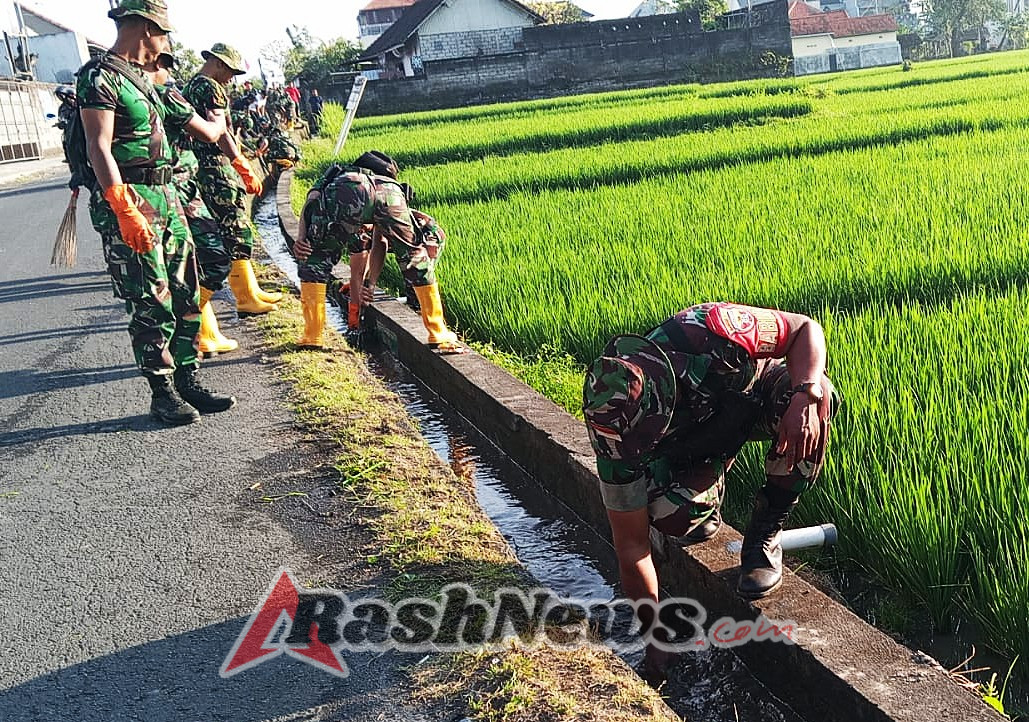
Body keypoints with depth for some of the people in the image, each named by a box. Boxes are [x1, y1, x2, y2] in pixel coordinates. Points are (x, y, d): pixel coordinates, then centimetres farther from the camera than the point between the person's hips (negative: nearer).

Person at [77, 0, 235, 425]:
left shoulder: (141, 78, 17)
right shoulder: (100, 77, -11)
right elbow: (98, 147, -18)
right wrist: (125, 212, -26)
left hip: (165, 196, 9)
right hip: (130, 201, -9)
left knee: (185, 295, 10)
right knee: (153, 306, -5)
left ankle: (189, 383, 19)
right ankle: (162, 395, 5)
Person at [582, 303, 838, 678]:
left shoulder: (710, 332, -41)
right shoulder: (617, 422, -32)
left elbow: (806, 328, -24)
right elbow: (631, 547, -23)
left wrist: (805, 397, -43)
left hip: (757, 390, 1)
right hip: (688, 442, 0)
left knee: (820, 395, -34)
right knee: (670, 513, -31)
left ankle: (765, 534, -15)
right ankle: (708, 490, 9)